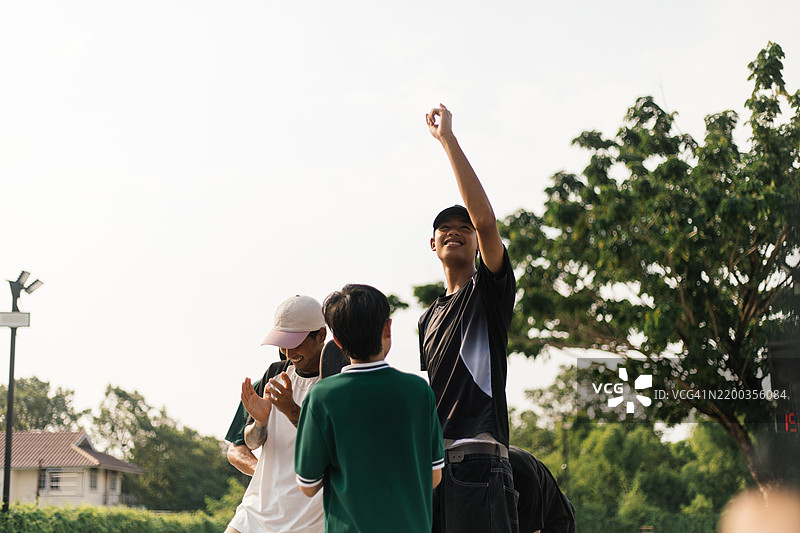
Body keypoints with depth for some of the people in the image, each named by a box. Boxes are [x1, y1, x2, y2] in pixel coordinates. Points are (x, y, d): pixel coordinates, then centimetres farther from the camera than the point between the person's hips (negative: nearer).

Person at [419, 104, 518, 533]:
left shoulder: (491, 289, 4)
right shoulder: (430, 316, 24)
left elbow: (486, 219, -13)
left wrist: (448, 138, -12)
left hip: (477, 459, -7)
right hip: (429, 461, 7)